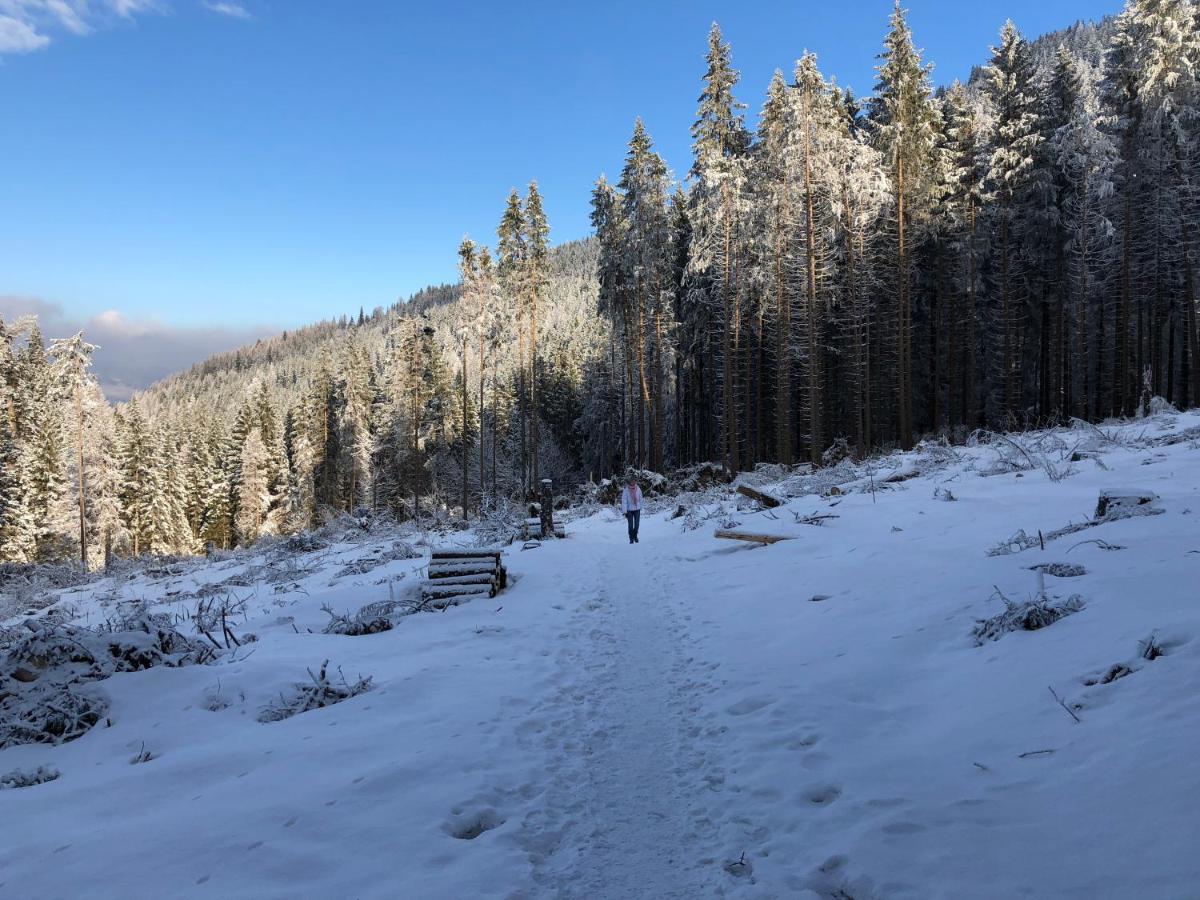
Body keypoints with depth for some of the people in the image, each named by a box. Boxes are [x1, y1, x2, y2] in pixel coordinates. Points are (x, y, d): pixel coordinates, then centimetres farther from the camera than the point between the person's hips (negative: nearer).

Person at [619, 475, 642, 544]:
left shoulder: (638, 489, -4)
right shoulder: (626, 490, -12)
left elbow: (640, 499, 6)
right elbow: (624, 501, -11)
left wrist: (640, 508, 11)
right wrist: (625, 511, -13)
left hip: (637, 509, 2)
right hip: (629, 510, -2)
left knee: (637, 524, -1)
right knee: (630, 525, 2)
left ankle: (635, 535, 25)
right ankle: (631, 538, 17)